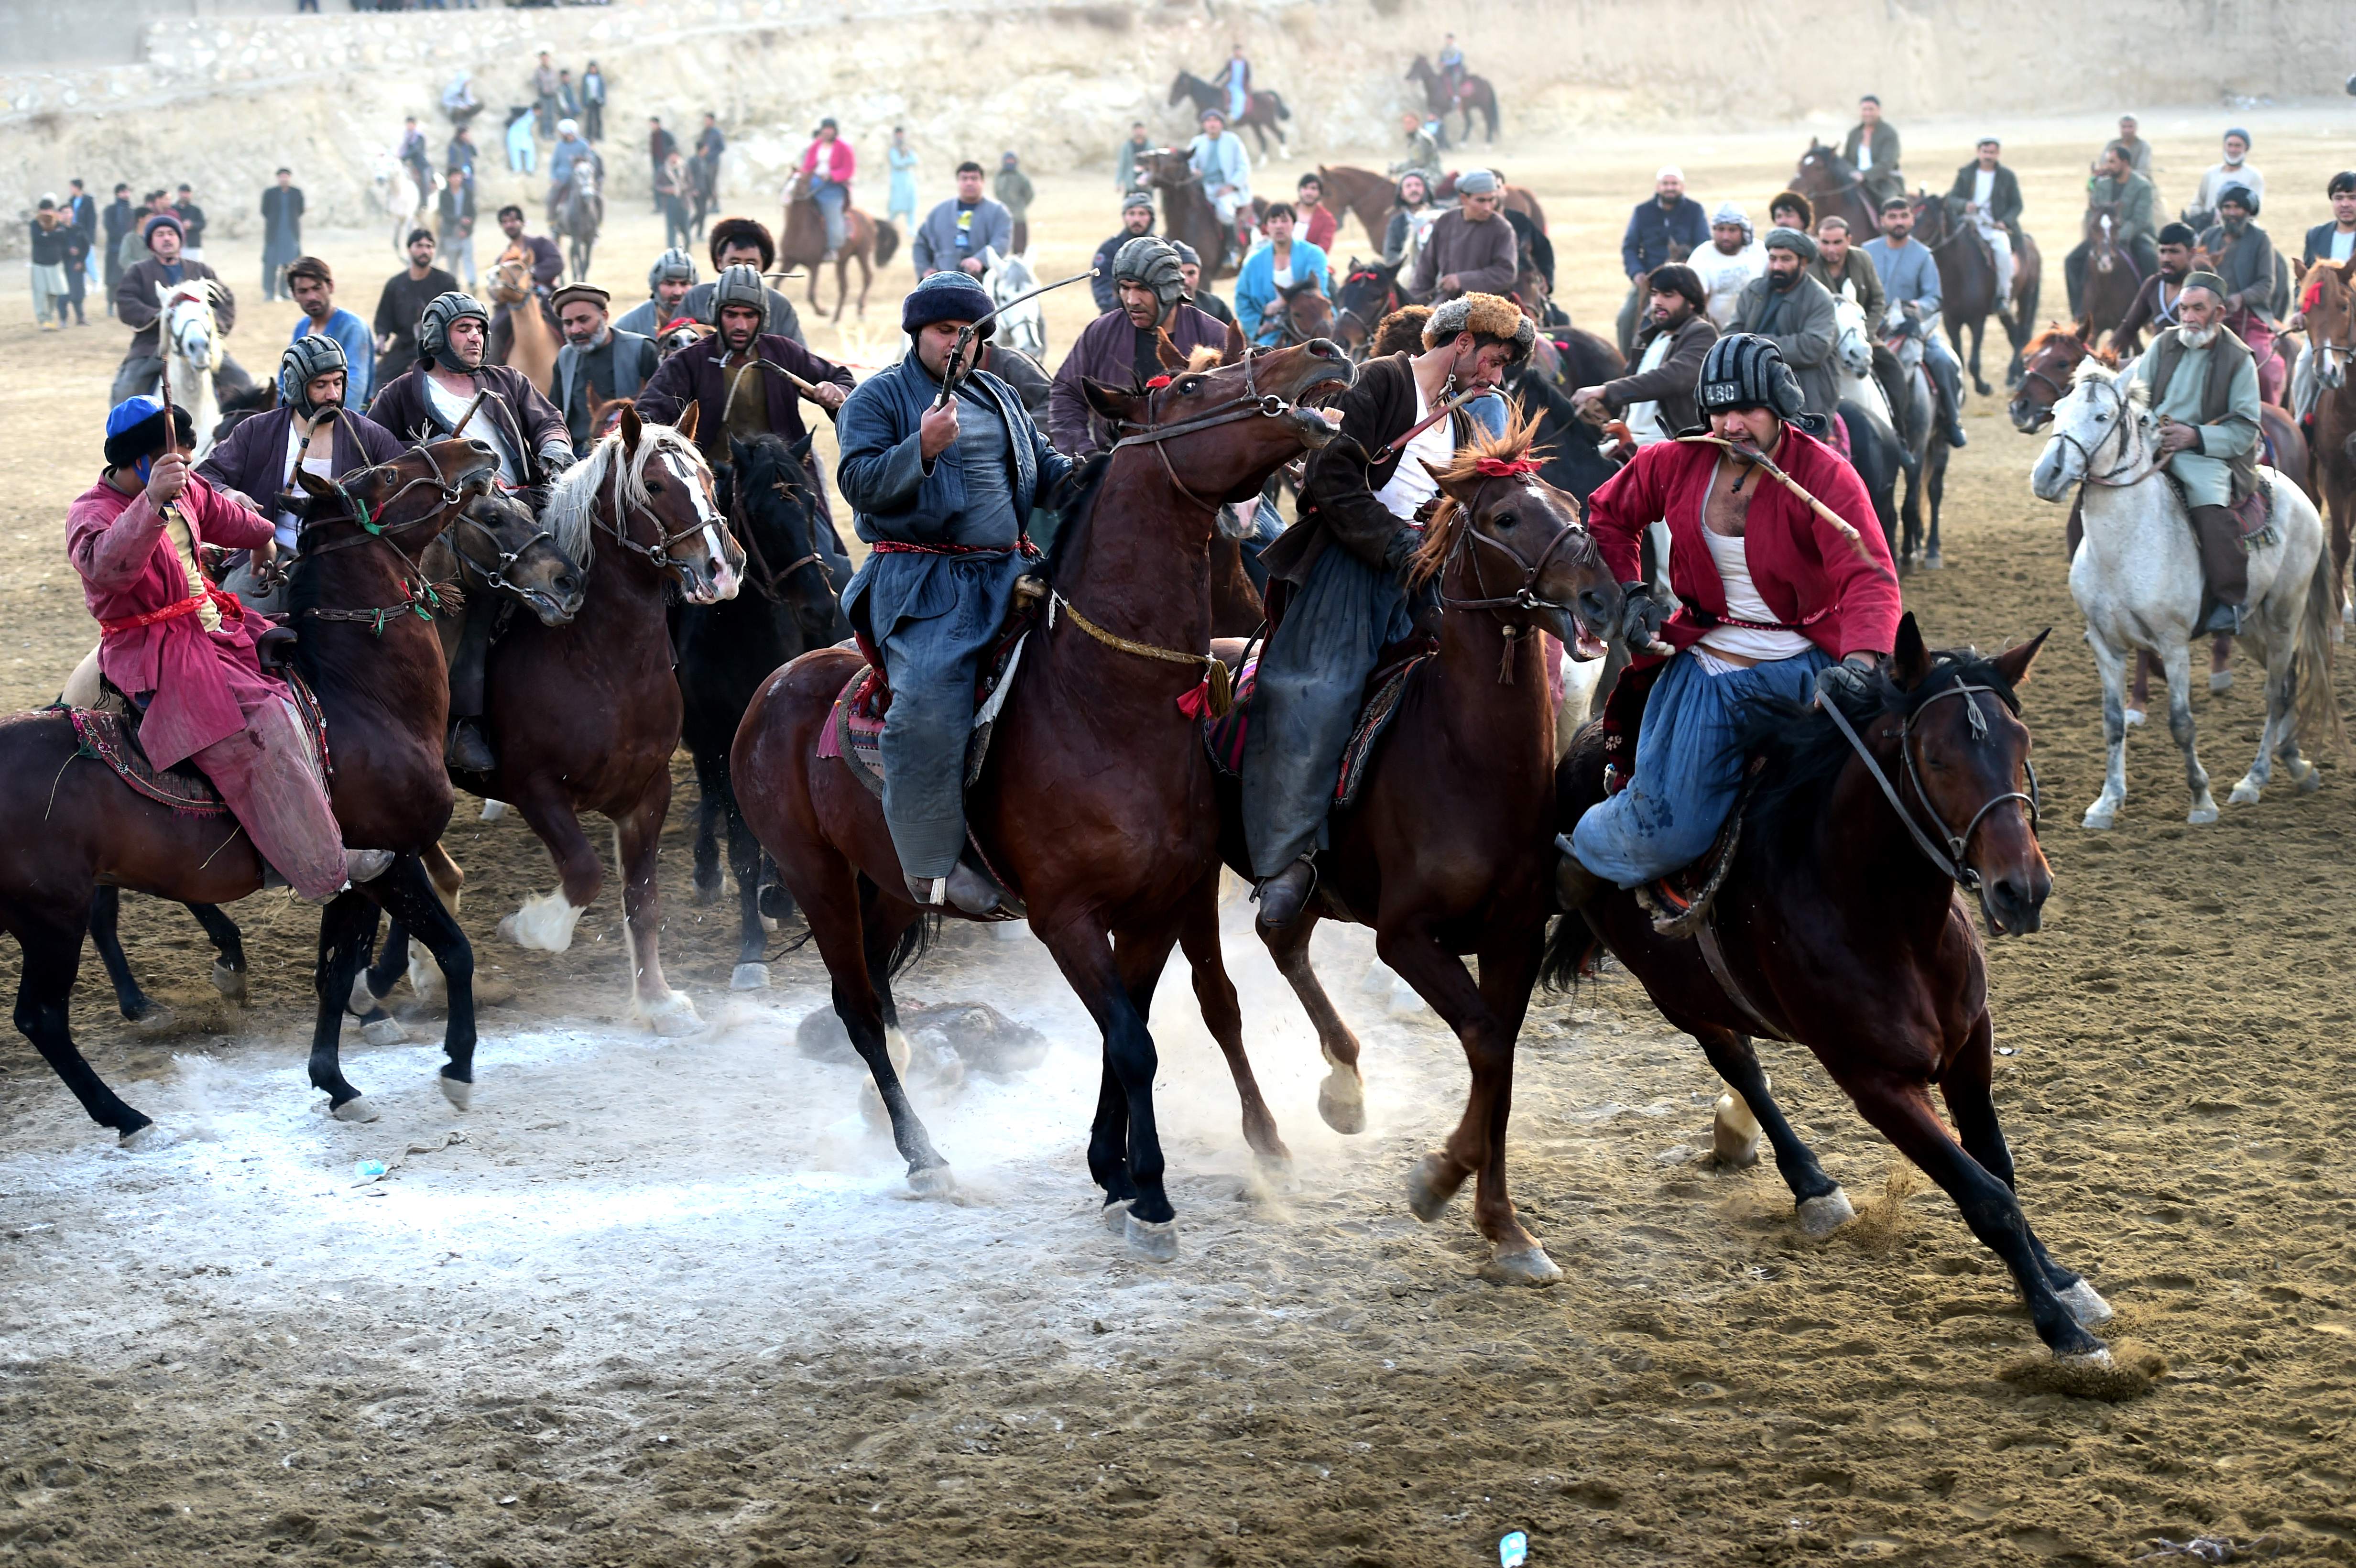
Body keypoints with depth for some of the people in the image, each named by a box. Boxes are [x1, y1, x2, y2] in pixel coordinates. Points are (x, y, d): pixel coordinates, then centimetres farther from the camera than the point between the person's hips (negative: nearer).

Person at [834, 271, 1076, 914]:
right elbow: (859, 482, -9)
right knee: (931, 707, -26)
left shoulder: (999, 397, 21)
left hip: (1008, 572, 7)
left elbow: (1049, 472, 26)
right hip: (923, 583, -6)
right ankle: (933, 866, -19)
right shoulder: (877, 398, 3)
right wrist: (922, 448, -23)